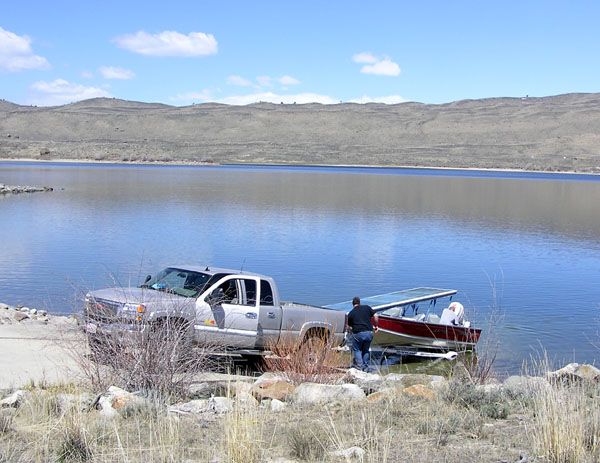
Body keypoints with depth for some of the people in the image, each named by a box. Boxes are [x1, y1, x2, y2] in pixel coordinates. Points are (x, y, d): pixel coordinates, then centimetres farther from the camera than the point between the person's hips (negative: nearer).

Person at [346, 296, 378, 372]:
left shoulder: (351, 313, 10)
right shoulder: (367, 307, 10)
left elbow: (349, 327, 20)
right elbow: (375, 317, 5)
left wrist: (350, 331, 42)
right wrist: (375, 326, 20)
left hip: (358, 333, -2)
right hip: (369, 332, 2)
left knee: (356, 349, 17)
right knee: (366, 350, 20)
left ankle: (359, 365, 6)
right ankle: (366, 367, 19)